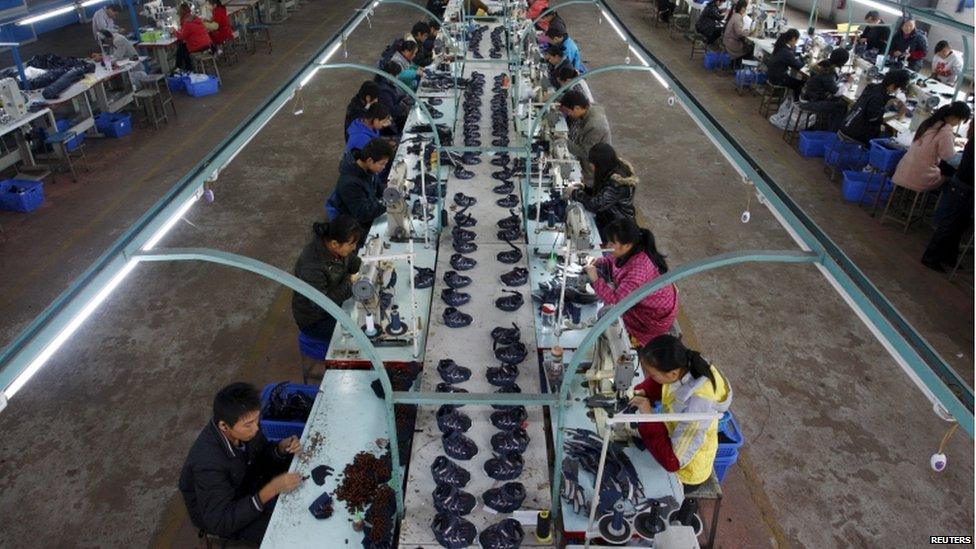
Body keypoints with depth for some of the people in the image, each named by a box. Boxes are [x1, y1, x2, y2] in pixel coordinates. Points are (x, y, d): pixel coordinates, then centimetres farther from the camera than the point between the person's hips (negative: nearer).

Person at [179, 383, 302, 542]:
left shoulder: (242, 426, -22)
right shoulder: (208, 463, -39)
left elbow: (262, 453, -1)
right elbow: (220, 523, -33)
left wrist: (281, 449, -25)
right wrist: (270, 491, -42)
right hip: (215, 513, -6)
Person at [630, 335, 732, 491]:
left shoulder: (697, 407, -40)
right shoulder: (684, 365, -21)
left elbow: (672, 461, -34)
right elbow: (657, 384, 2)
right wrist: (641, 392, -17)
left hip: (683, 473, -6)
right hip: (673, 439, 6)